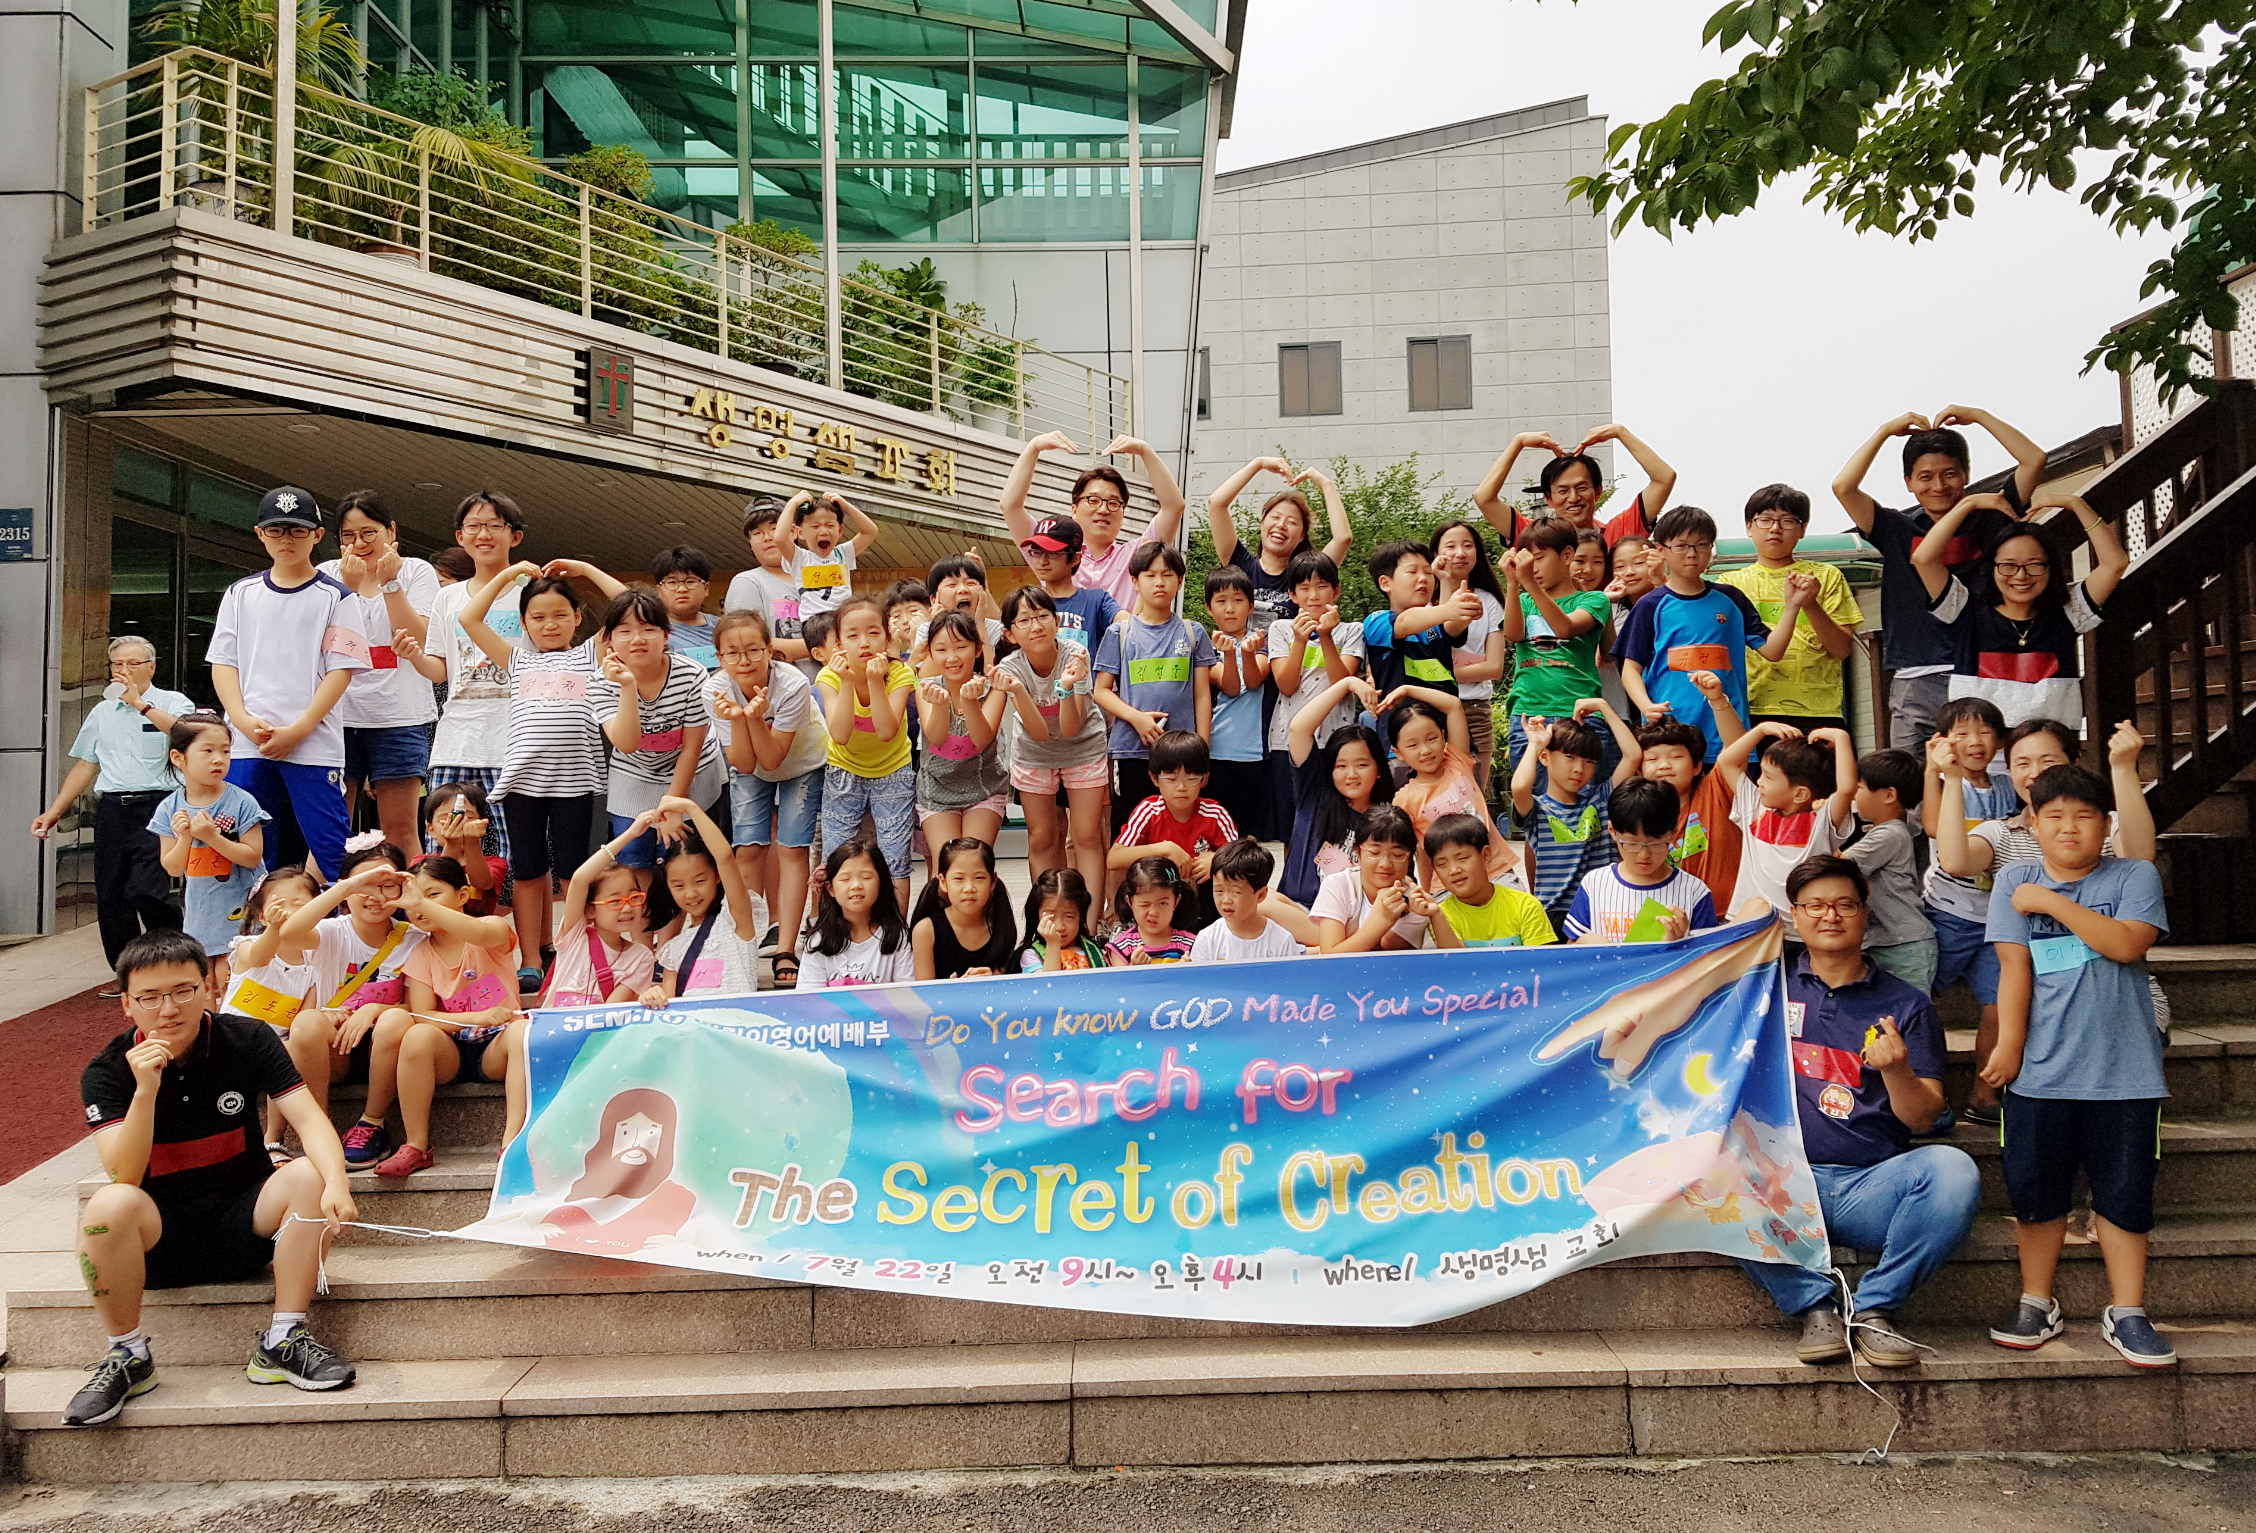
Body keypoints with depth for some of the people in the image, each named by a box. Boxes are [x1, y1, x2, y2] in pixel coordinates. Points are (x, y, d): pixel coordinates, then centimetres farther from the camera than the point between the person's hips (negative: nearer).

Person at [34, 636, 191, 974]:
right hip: (111, 809, 6)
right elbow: (85, 766, 24)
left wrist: (139, 703, -14)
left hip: (154, 809, -6)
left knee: (146, 891, -18)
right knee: (109, 898, 4)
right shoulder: (102, 711, 20)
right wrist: (54, 812, 20)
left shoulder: (173, 703, 4)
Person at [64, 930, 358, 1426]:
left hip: (242, 1221, 1)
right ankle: (128, 1357, -11)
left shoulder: (248, 1041, -5)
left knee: (308, 1176, -27)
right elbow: (122, 1176, -19)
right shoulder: (107, 1071, -7)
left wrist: (336, 1181, -35)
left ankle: (282, 1343, -15)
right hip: (158, 1234, -1)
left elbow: (308, 1118, -15)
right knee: (110, 1204, -32)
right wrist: (145, 1089, -32)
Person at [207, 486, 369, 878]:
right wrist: (243, 720, -7)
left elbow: (341, 670, -3)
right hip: (247, 746, 4)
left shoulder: (335, 597, 3)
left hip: (313, 746, -4)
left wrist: (297, 730, -12)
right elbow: (223, 662, 11)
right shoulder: (241, 593, 14)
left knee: (335, 854, -6)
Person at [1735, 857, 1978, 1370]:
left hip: (1871, 1186, 1)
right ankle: (1815, 1308, -19)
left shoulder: (1906, 1005, 13)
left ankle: (1873, 1310, -16)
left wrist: (1896, 1070, -14)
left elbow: (1923, 1119, 6)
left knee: (1953, 1171, -30)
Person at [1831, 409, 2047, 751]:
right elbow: (1843, 487, -2)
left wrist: (1978, 415, 8)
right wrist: (1886, 430, 6)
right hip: (1915, 682, 1)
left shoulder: (1988, 520, 11)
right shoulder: (1898, 529, 11)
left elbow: (2034, 460, 3)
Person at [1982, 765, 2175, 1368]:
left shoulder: (2134, 876, 1)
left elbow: (2127, 944, -16)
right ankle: (2038, 1305, 21)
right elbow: (2014, 967, -1)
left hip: (2124, 1071, -1)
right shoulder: (2015, 881, 4)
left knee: (2125, 1194, 5)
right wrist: (2008, 1045, -5)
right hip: (2040, 1070, 1)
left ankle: (2126, 1314, 17)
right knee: (2035, 1190, 7)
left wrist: (2054, 902, -14)